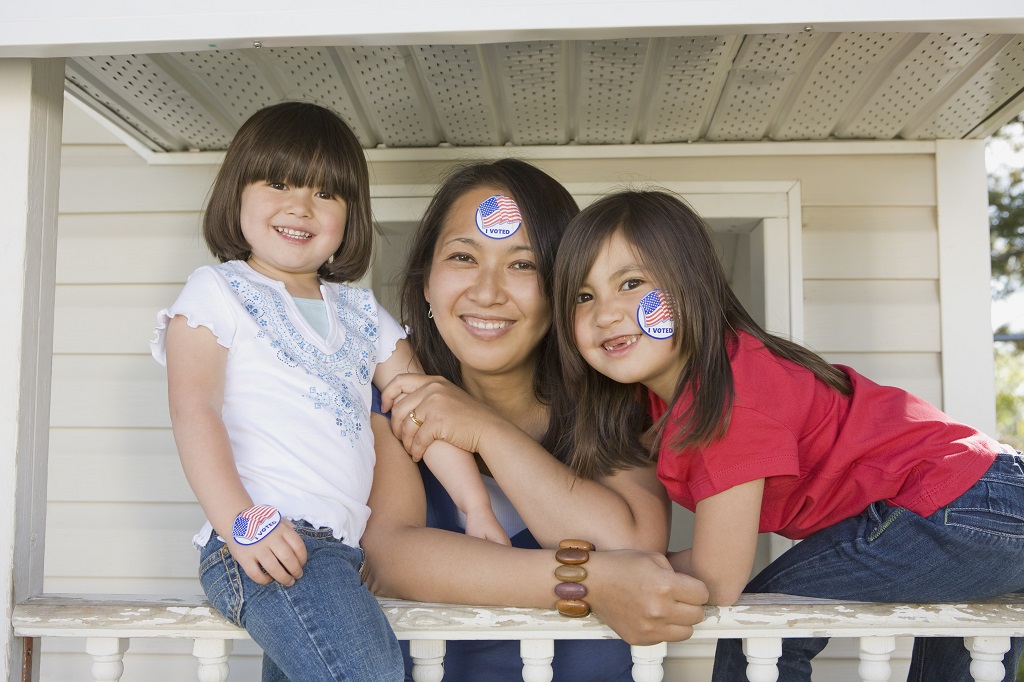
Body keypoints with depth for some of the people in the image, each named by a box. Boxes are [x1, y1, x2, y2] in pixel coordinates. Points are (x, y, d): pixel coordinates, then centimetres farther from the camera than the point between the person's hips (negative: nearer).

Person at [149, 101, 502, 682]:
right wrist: (240, 521, -21)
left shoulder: (362, 314, 20)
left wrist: (479, 510, 8)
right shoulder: (217, 293, 4)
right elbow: (194, 410, -8)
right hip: (262, 544, -7)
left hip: (340, 547, 7)